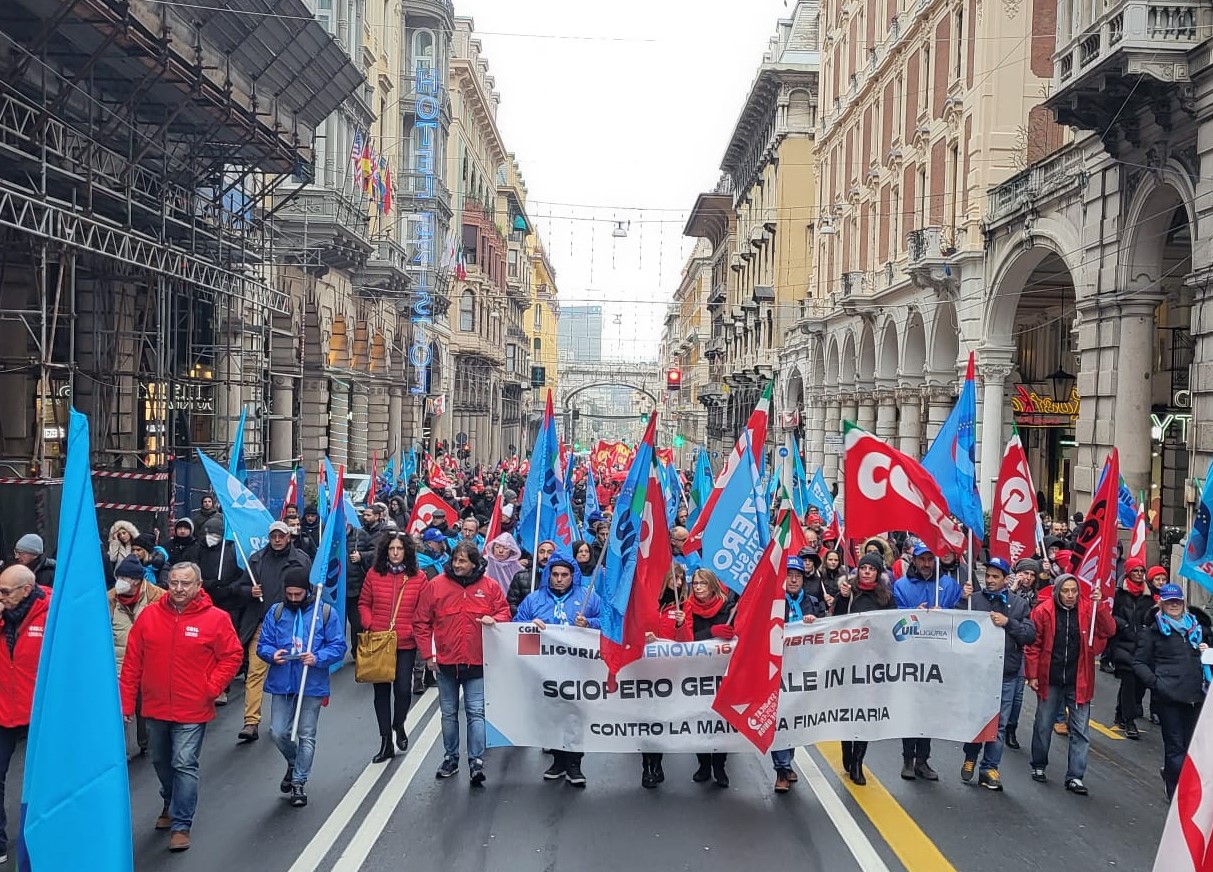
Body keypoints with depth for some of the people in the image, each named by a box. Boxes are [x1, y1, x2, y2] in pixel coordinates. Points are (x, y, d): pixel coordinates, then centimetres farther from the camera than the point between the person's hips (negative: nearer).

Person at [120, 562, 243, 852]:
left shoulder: (216, 618, -10)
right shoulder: (149, 616, -3)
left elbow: (232, 655, -4)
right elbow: (132, 662, 1)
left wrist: (210, 688, -12)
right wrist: (126, 702, 1)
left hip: (192, 711, -4)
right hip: (155, 708, 4)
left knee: (184, 765, -5)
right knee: (161, 762, 21)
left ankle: (181, 825, 6)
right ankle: (171, 804, 45)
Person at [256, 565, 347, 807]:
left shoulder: (326, 612, -4)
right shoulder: (276, 612, 3)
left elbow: (338, 647, -5)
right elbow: (262, 644, 6)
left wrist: (318, 658, -21)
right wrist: (272, 654, -16)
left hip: (312, 685, -2)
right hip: (281, 683, 2)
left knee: (306, 735, 6)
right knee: (278, 732, 2)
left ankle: (299, 782, 21)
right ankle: (294, 763, 34)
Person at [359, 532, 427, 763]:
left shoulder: (418, 577, -1)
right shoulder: (374, 574, 1)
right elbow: (364, 604, 8)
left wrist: (416, 629, -10)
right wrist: (368, 625, -7)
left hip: (406, 644, -1)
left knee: (403, 689, -5)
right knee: (381, 691, 8)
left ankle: (399, 725, 28)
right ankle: (386, 742, 20)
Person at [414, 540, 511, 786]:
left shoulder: (489, 586, -1)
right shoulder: (436, 585, -2)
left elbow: (505, 612, 8)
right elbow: (421, 623, 2)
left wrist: (494, 619, -15)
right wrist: (428, 654, -2)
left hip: (477, 663, -1)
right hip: (445, 662, 1)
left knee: (476, 712, -4)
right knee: (449, 713, 14)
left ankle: (476, 762, 0)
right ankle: (450, 758, 27)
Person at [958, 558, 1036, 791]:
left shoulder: (1019, 604, 5)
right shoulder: (973, 600, -1)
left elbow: (1031, 635, -1)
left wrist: (1008, 623, -14)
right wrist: (963, 602, -18)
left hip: (1007, 674, 1)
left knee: (999, 723, 6)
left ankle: (990, 768, 17)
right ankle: (970, 759, 32)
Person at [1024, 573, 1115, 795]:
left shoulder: (1088, 609, -2)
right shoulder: (1043, 611, -6)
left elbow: (1109, 631, -13)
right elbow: (1033, 645, -3)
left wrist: (1099, 605, -25)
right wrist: (1032, 675, -5)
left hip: (1079, 681, 1)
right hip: (1050, 680, -1)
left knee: (1080, 731, 2)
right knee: (1043, 726, 12)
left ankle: (1075, 777, 9)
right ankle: (1038, 766, 30)